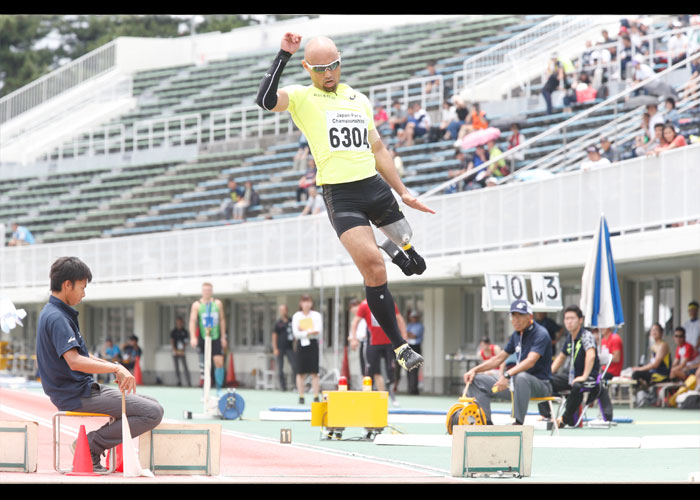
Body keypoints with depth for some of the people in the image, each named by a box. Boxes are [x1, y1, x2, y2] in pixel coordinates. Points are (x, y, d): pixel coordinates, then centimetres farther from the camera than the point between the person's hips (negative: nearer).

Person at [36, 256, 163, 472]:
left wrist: (113, 366, 10)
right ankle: (90, 445, -8)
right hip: (77, 396, -10)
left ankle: (90, 445, 8)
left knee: (153, 405, 15)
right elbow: (74, 361, -30)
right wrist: (116, 368, -29)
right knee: (153, 413, -16)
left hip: (85, 388, 10)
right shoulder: (57, 318, -18)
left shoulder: (51, 313, 14)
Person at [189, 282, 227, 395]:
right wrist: (193, 337, -19)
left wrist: (223, 337, 10)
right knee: (204, 365, 1)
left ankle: (219, 389, 1)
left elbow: (222, 320, 13)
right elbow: (192, 321, -7)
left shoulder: (218, 303, 8)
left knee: (219, 362, -9)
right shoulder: (196, 305, -1)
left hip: (215, 338, 2)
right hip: (202, 338, -2)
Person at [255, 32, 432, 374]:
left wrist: (403, 192, 21)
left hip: (375, 186, 5)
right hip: (339, 195, -5)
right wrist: (284, 54, -19)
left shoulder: (358, 100, 17)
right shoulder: (301, 98, 2)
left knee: (409, 254, 9)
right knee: (373, 266, -18)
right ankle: (400, 347, -10)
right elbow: (266, 100, -19)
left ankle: (396, 248, 46)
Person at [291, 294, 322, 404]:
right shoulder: (296, 316, 6)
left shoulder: (316, 315, 5)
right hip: (301, 345, 1)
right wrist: (309, 332, -13)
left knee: (314, 372, -4)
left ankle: (316, 397, -3)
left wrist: (303, 332, -10)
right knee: (301, 373, 1)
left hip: (313, 344, -1)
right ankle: (301, 397, 7)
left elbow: (319, 331, -6)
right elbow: (296, 333, -3)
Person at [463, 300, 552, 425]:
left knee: (521, 377, -43)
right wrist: (475, 370, 5)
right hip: (516, 382, 8)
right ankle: (486, 423, -7)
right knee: (477, 380, -1)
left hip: (540, 384, -8)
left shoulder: (540, 334, -14)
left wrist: (507, 375, -43)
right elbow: (499, 358, 19)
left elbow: (531, 361, -29)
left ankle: (518, 423, -38)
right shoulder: (517, 335, 12)